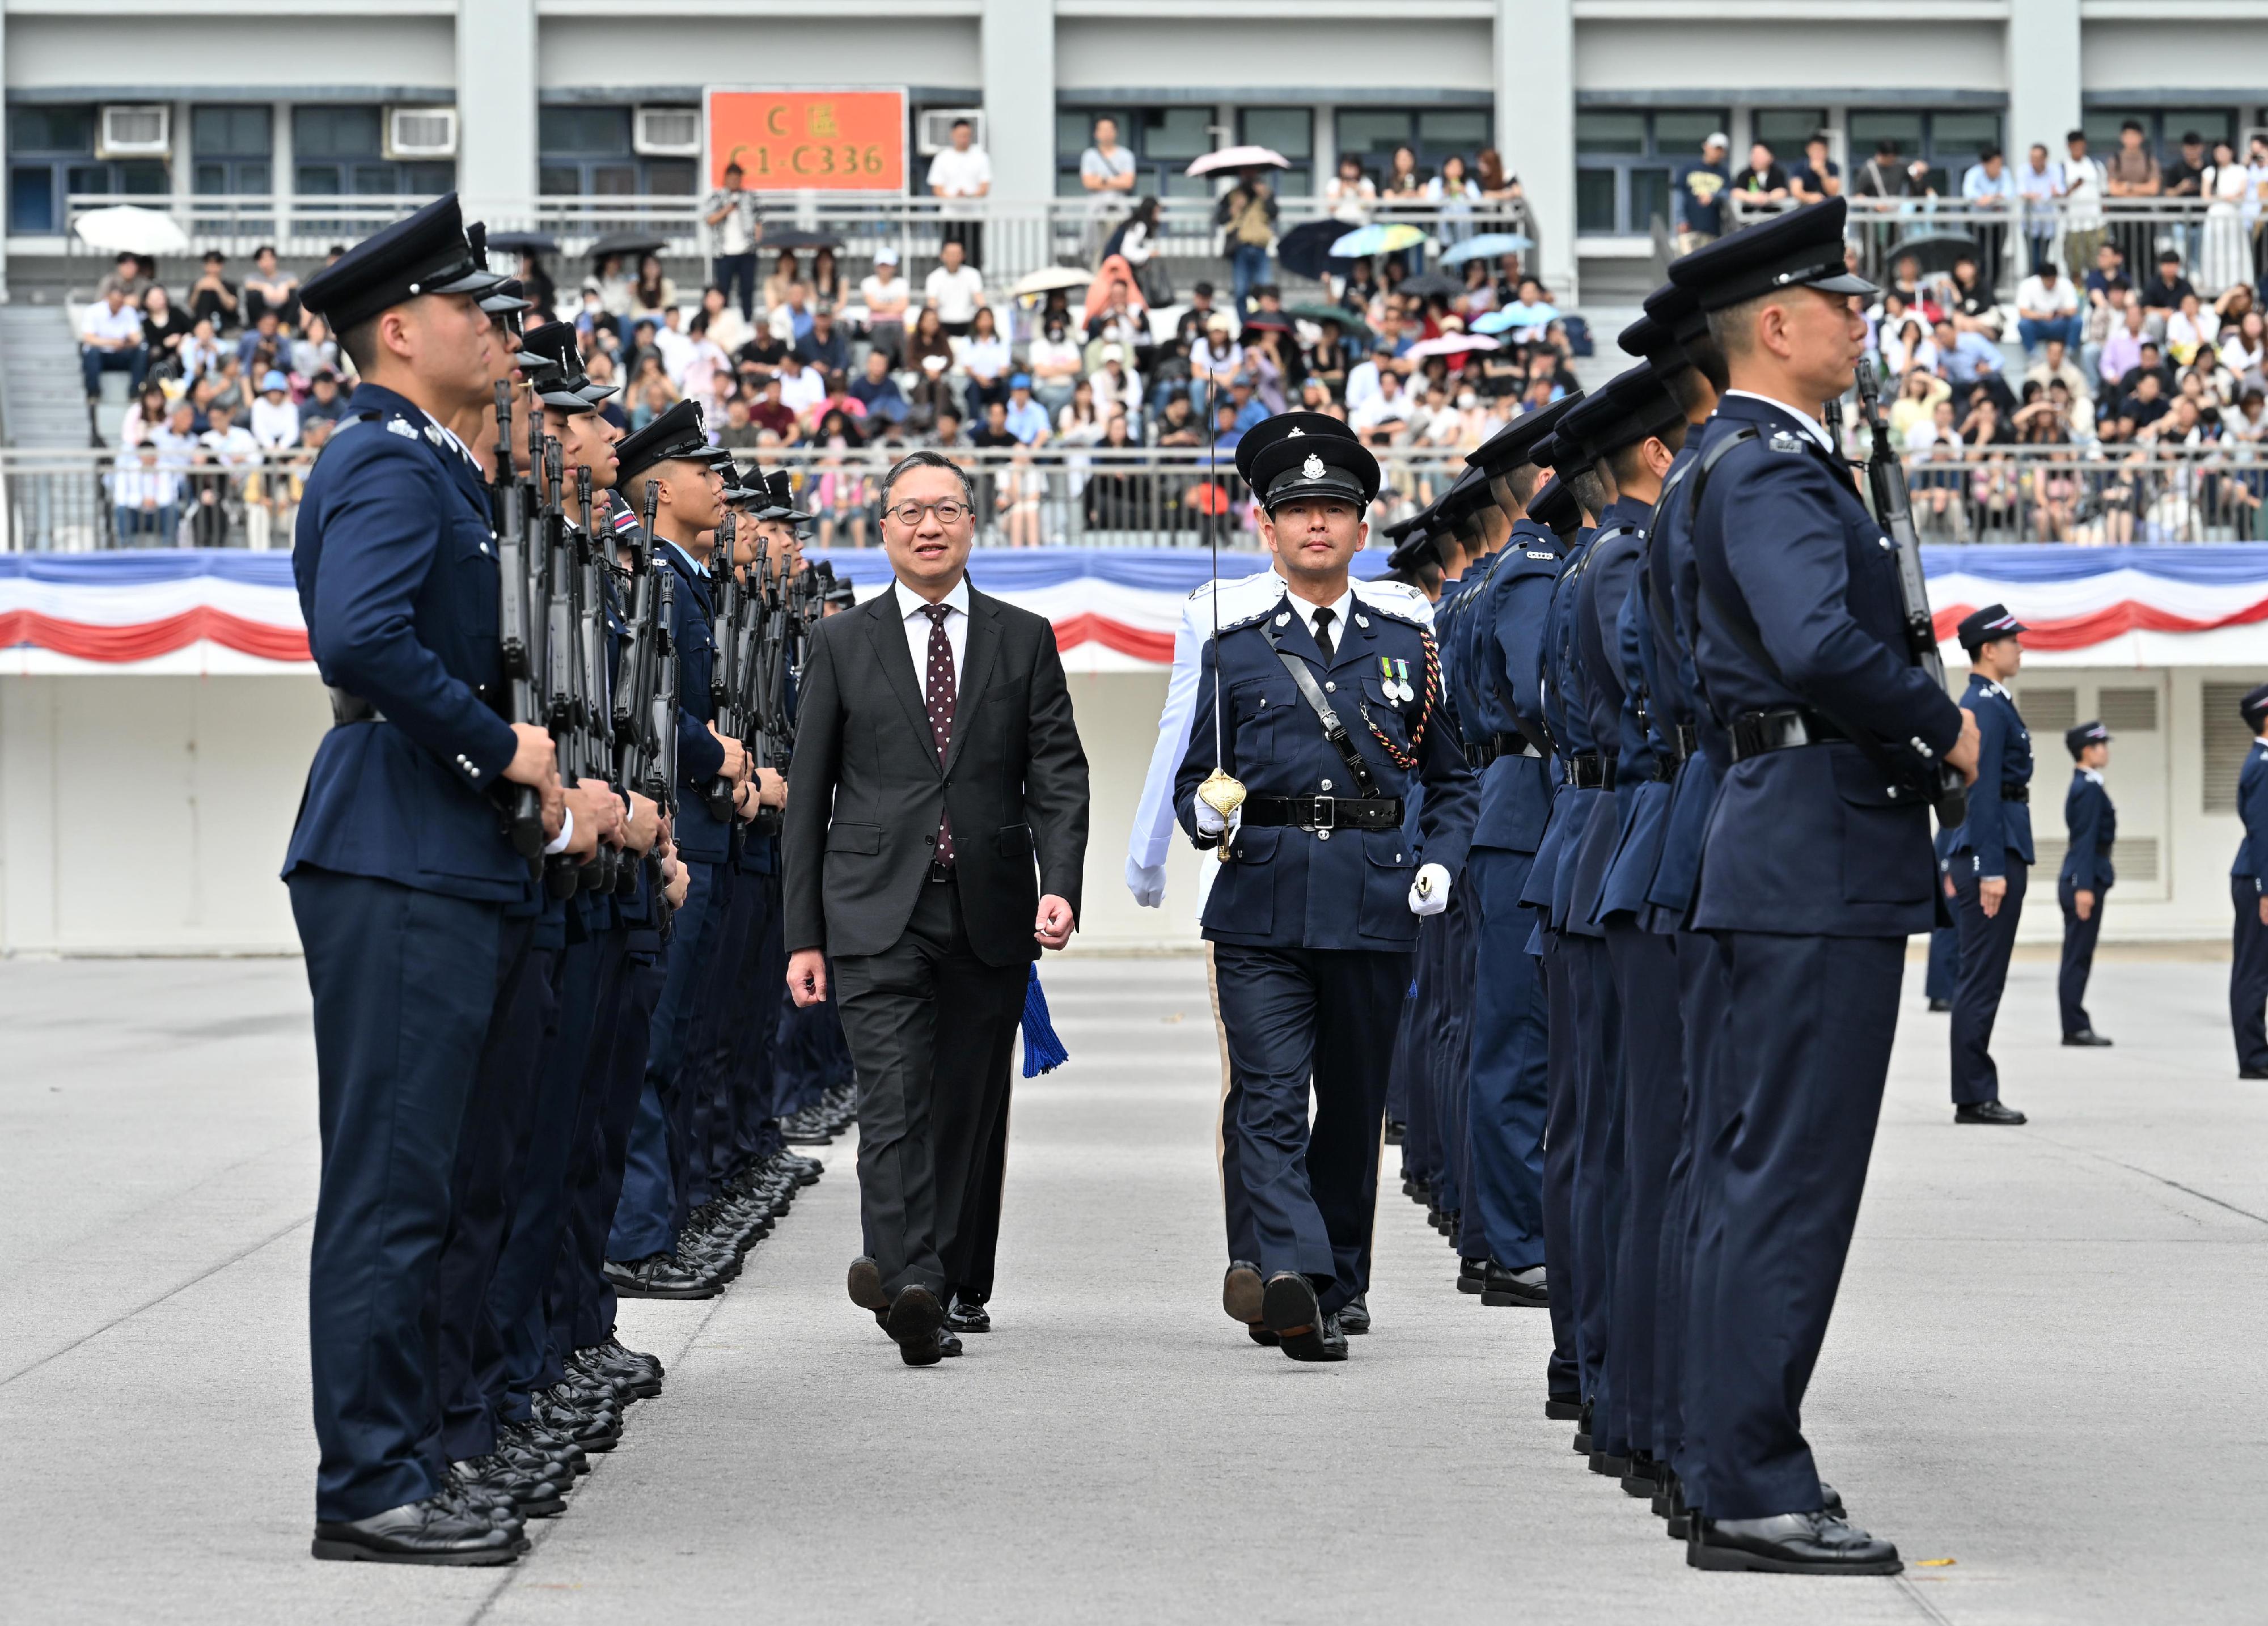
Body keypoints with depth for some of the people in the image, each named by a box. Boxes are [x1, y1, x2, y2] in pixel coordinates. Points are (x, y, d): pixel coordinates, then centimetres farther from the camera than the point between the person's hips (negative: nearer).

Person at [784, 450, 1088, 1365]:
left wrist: (1060, 885, -11)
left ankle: (931, 1280, 16)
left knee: (967, 1111, 6)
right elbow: (809, 795, 8)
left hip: (990, 914, 2)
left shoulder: (1024, 640, 10)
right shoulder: (842, 645, 8)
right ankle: (910, 1284, -25)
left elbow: (1058, 776, 6)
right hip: (878, 914, -2)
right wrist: (803, 935, 3)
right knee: (895, 1102, -15)